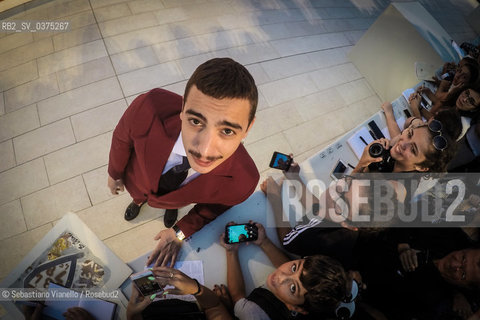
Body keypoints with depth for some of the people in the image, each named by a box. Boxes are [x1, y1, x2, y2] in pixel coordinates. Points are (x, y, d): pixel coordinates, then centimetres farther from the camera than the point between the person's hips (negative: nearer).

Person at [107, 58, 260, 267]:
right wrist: (115, 173, -3)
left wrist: (180, 232, -9)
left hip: (177, 199, -1)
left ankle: (171, 209, 74)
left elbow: (215, 207, -18)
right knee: (138, 194, 39)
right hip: (137, 181, 1)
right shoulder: (148, 108, -47)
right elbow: (122, 138, -21)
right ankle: (138, 201, 74)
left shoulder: (242, 182, -45)